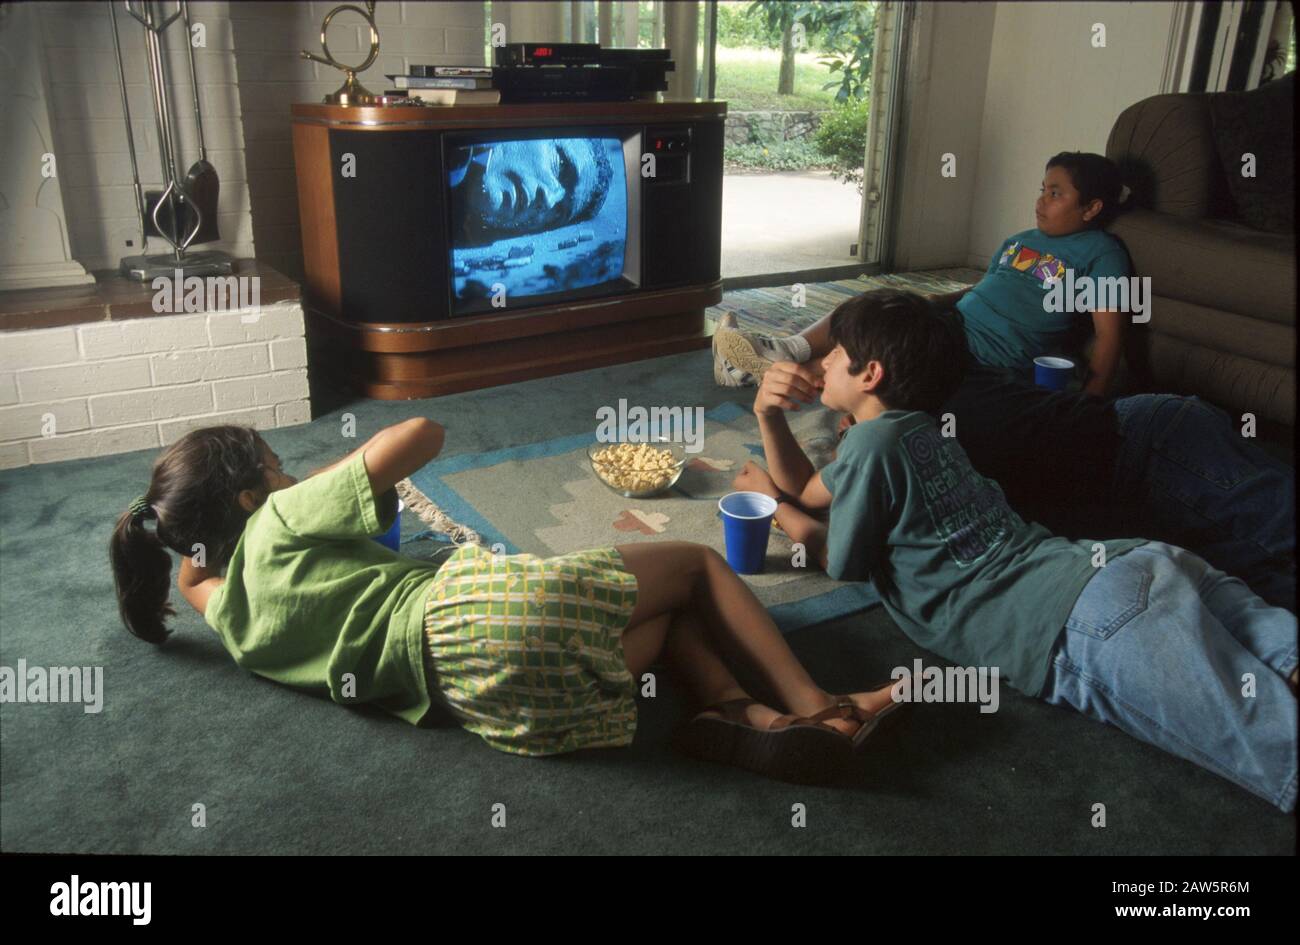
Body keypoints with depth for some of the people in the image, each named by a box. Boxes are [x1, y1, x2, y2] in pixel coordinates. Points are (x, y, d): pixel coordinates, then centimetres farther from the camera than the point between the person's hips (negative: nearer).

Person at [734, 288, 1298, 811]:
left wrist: (771, 502, 24)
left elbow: (842, 566, 11)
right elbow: (807, 491, 37)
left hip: (1091, 628, -9)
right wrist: (769, 415, 22)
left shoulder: (870, 441, -2)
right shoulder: (915, 429, 25)